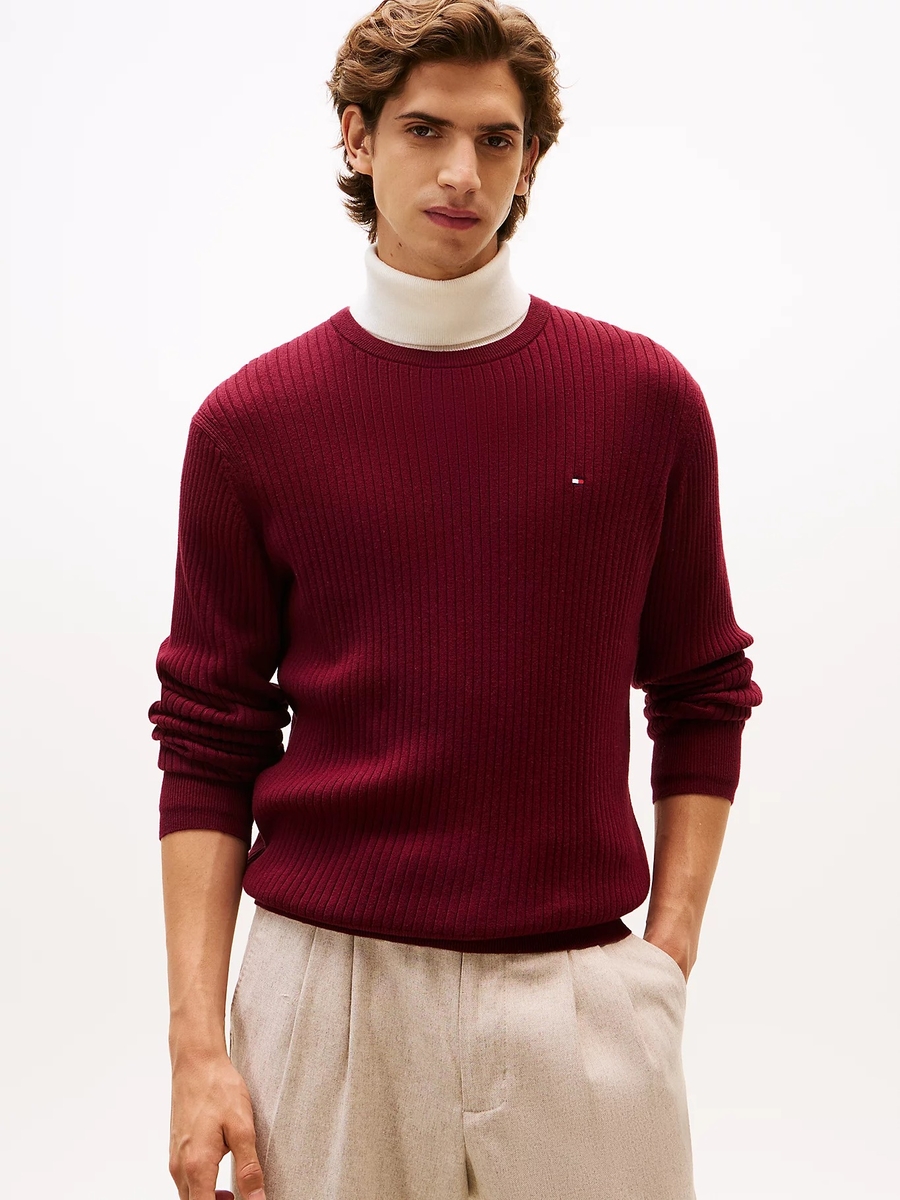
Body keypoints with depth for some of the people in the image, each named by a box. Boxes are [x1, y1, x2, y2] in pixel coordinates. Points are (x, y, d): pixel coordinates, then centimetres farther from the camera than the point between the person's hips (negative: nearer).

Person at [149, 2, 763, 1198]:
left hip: (582, 992, 1)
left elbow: (701, 695, 8)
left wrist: (668, 952, 2)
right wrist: (197, 1042, -3)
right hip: (327, 979, 0)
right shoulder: (250, 421, -1)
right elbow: (208, 746, 1)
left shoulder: (646, 395, 0)